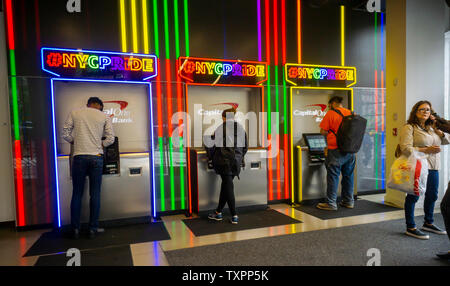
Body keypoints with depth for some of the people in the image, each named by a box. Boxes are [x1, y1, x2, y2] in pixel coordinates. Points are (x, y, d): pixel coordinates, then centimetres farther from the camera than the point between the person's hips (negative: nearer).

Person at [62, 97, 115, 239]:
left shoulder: (74, 113, 8)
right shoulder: (104, 116, 6)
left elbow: (65, 134, 6)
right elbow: (110, 139, 2)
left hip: (79, 157, 1)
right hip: (96, 157, 0)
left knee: (77, 194, 8)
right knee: (95, 194, 6)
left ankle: (75, 229, 13)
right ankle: (93, 228, 11)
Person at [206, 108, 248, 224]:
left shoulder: (220, 129, -6)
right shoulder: (241, 129, 7)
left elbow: (212, 146, -2)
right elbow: (245, 147, 13)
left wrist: (211, 160, 12)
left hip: (223, 161, -4)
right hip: (236, 162, 4)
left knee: (228, 186, 1)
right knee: (226, 185, 14)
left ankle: (234, 216, 3)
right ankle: (219, 212, 24)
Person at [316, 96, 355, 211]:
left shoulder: (331, 113, -7)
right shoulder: (351, 113, 9)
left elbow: (323, 131, -8)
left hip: (336, 150, -6)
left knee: (333, 176, -1)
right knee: (348, 175, 14)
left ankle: (331, 203, 3)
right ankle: (348, 201, 24)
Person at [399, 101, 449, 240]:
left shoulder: (431, 127, 14)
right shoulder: (409, 128, -8)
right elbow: (405, 148, -18)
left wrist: (438, 132, 3)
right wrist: (426, 150, -21)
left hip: (433, 167, 8)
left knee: (432, 195, 16)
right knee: (413, 196, -1)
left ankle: (428, 223, 35)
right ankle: (410, 228, 9)